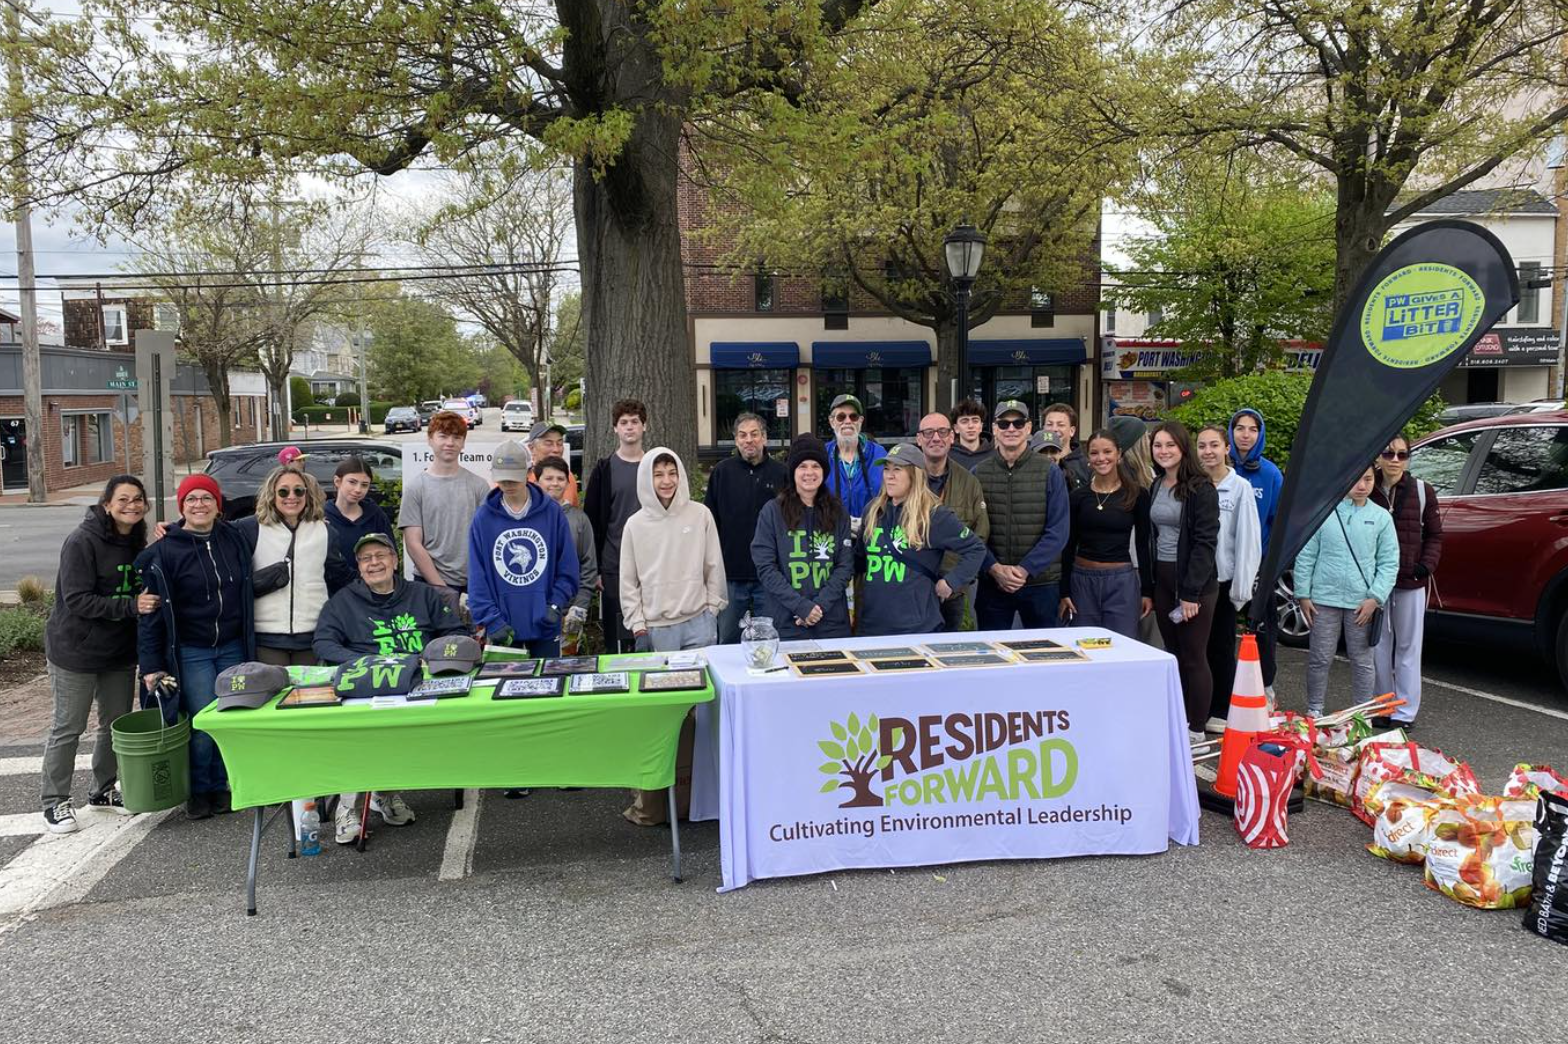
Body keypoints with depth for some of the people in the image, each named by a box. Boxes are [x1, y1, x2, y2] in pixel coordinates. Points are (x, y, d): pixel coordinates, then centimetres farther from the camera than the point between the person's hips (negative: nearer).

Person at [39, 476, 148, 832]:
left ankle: (103, 791, 30)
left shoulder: (137, 544, 5)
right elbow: (77, 600, -22)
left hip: (119, 652, 7)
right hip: (76, 652, -7)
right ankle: (55, 802, 17)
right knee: (68, 728, 3)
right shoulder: (82, 542, -17)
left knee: (118, 723, 14)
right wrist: (130, 606, -29)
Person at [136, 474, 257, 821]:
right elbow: (151, 610, -6)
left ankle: (220, 785, 23)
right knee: (203, 724, -6)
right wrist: (151, 666, -9)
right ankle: (198, 791, 15)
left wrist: (276, 573, -3)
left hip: (233, 648, 4)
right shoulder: (164, 551, -6)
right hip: (190, 652, -4)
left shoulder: (234, 540, 5)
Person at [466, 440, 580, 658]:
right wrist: (490, 619, -11)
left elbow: (569, 568, 2)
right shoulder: (483, 517, -1)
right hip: (502, 626, 0)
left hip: (544, 624, 0)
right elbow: (477, 576, -2)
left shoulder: (552, 512, 0)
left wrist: (556, 605, -8)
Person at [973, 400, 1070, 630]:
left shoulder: (1050, 473, -1)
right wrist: (995, 568, -13)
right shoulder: (978, 474, 3)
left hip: (1041, 584, -1)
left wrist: (1025, 569, -14)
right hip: (991, 583, 1)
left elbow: (1057, 532, -6)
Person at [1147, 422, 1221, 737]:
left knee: (1194, 657, -1)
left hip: (1195, 582, -6)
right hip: (1162, 580, 6)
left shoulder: (1201, 489, -9)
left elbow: (1205, 542, -14)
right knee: (1173, 655, 12)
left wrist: (1191, 592, -18)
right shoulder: (1154, 488, 11)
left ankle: (1196, 731, 7)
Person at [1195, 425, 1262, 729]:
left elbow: (1247, 539, -7)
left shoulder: (1240, 488, -6)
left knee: (1221, 647, 7)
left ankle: (1221, 712, 17)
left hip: (1223, 578, -3)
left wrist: (1241, 586, -9)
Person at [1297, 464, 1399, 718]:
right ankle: (1314, 709, 20)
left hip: (1362, 603, 1)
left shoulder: (1381, 517, 2)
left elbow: (1389, 563, 3)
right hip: (1324, 599, -1)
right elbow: (1306, 556, 1)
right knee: (1320, 659, 7)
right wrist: (1303, 594, -1)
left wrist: (1375, 598, -6)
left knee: (1362, 660, 10)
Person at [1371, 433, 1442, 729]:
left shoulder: (1423, 491, 0)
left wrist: (1426, 565, -7)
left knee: (1408, 648, 5)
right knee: (1379, 646, 9)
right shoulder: (1367, 491, -1)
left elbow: (1434, 535, 8)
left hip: (1411, 583, -1)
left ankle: (1405, 712, 13)